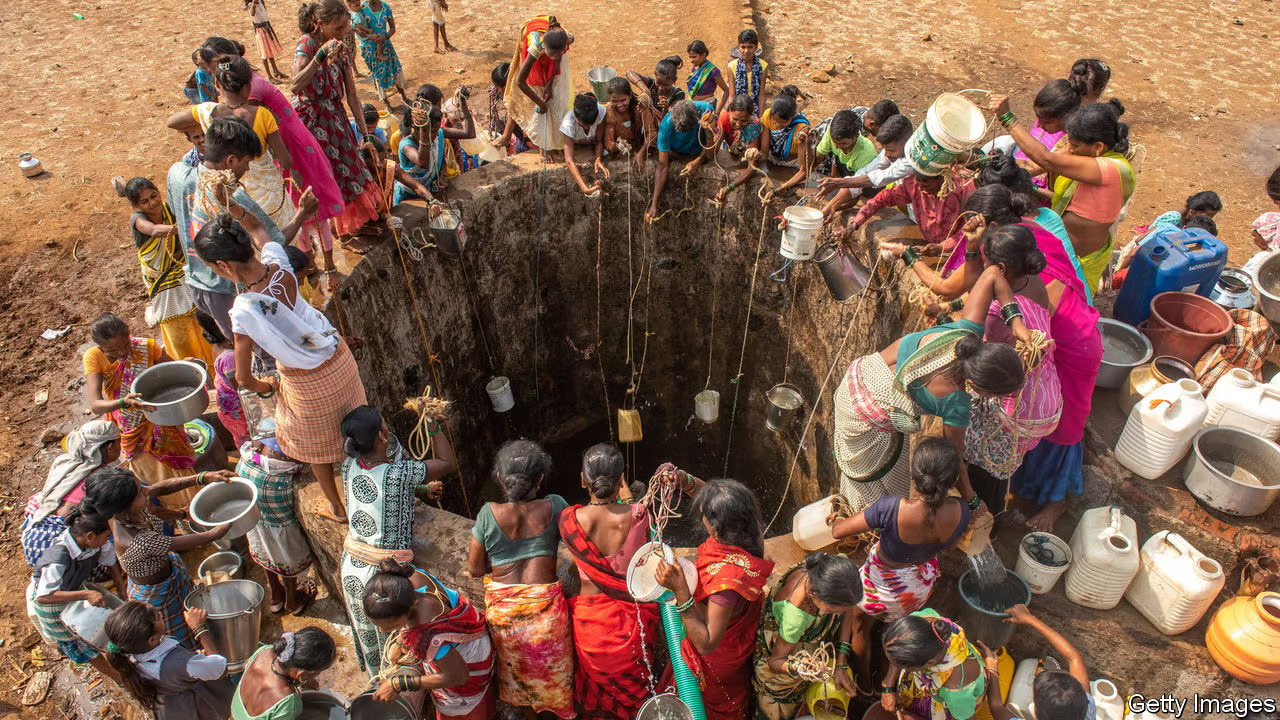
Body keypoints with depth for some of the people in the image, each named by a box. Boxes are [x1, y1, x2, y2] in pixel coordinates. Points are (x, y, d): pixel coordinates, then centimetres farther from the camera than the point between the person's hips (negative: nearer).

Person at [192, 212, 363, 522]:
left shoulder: (243, 311, -31)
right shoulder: (278, 262, -20)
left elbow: (243, 378, -18)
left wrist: (265, 388, 2)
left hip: (307, 385, -5)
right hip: (340, 360, 5)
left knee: (314, 448, 24)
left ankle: (337, 508, 45)